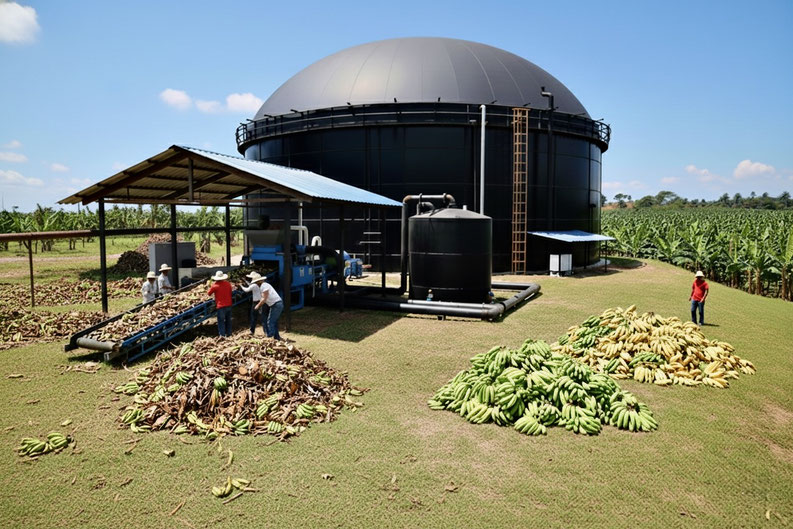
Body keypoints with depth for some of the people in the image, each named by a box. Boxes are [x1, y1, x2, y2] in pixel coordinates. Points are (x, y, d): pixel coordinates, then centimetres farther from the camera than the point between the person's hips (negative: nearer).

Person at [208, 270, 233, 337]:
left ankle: (222, 334, 2)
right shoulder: (228, 284, 1)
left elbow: (209, 294, 2)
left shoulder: (215, 285, -11)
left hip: (221, 306, -5)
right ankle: (228, 333, 25)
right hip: (229, 305, 5)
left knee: (221, 321, 3)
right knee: (228, 320, 17)